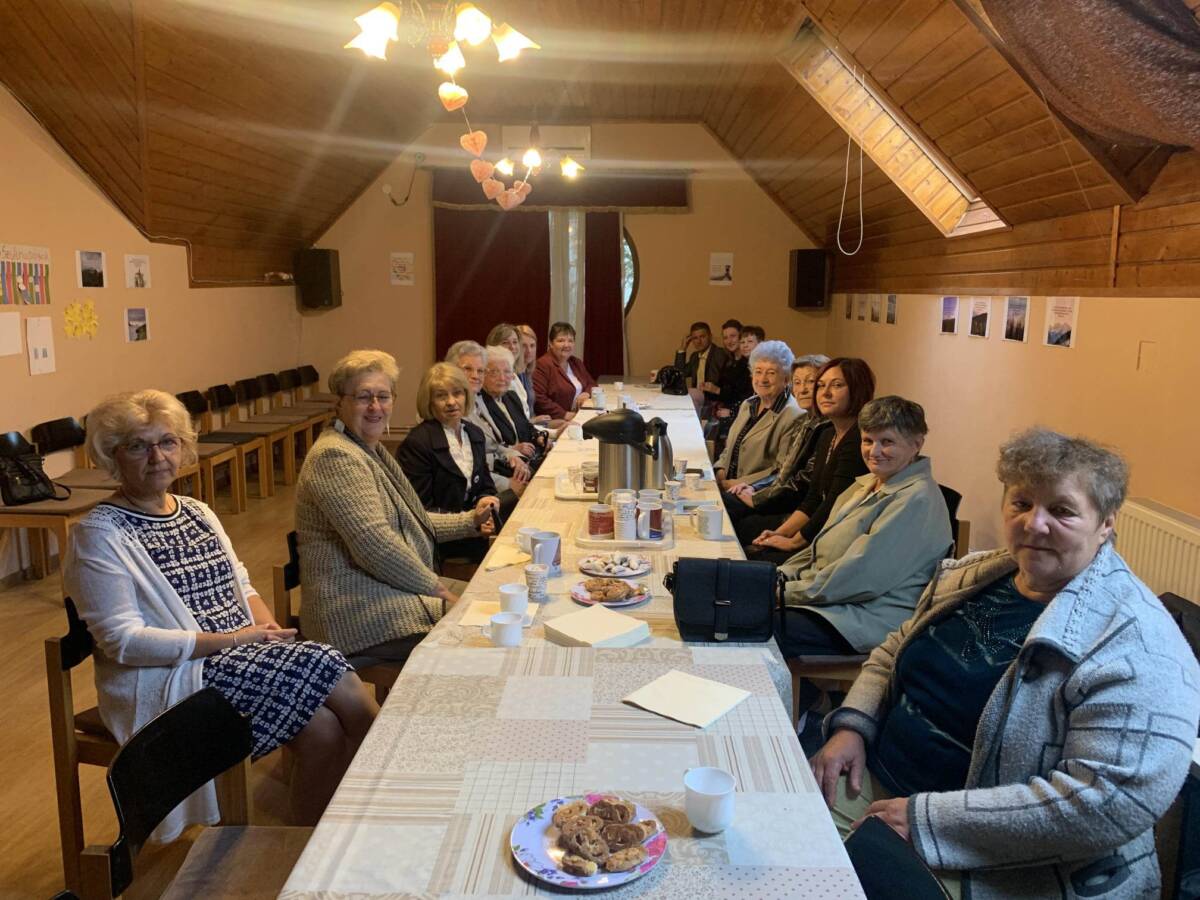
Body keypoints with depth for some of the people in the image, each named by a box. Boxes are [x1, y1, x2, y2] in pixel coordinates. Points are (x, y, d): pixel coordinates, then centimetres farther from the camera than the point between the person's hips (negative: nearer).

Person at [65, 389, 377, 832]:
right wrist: (233, 639, -18)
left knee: (326, 725, -20)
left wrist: (267, 625, -4)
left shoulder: (197, 512, 15)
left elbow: (241, 585, 19)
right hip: (170, 680, -7)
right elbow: (123, 640, -15)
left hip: (244, 653, 7)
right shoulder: (99, 534, -8)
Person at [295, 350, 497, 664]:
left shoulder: (370, 450, 15)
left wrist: (470, 521, 15)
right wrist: (436, 588, -16)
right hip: (359, 612, -10)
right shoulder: (336, 456, -18)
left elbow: (409, 521, 23)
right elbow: (375, 543, -25)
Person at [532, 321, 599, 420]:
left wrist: (587, 393, 2)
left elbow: (592, 384, 26)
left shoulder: (577, 363, 19)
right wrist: (563, 414, -19)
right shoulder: (542, 365, -7)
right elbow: (537, 399, -16)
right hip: (557, 422, -8)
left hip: (581, 418, 8)